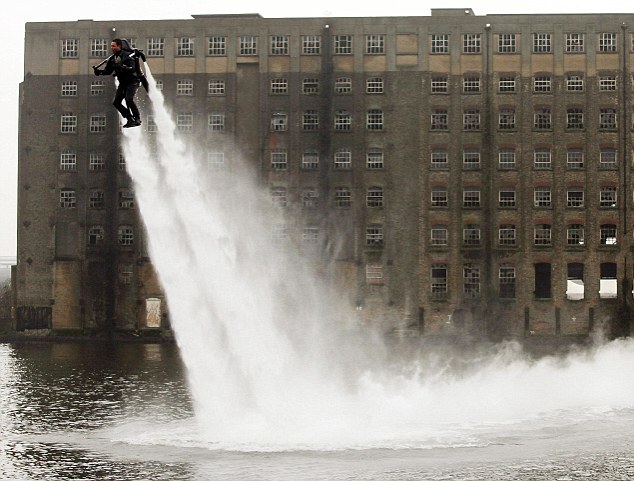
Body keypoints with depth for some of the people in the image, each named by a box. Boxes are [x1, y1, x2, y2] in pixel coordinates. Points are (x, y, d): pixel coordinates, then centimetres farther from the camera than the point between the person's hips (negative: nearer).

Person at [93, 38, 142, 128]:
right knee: (116, 102, -1)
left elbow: (132, 69, -28)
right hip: (122, 83, 8)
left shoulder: (127, 56, -17)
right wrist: (99, 72, -12)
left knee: (128, 100, -25)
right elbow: (108, 71, 7)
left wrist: (121, 67, -42)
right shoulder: (112, 58, 5)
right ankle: (130, 119, 10)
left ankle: (137, 119, -11)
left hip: (132, 81, -8)